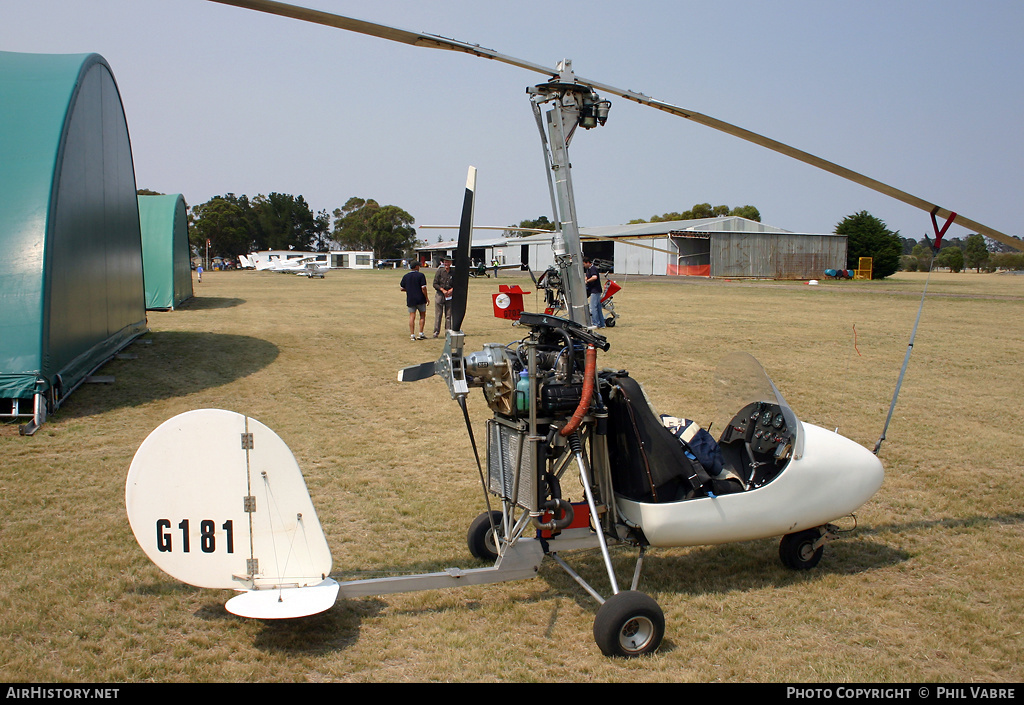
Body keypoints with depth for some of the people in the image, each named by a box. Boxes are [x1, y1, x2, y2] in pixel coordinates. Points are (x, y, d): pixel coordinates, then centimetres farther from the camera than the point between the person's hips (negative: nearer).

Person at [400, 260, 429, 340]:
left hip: (410, 300, 3)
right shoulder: (420, 275, -7)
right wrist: (426, 298, -4)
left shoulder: (406, 276, 5)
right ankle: (421, 334, 8)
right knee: (422, 315, 11)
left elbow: (402, 288, 7)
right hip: (420, 299, -3)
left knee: (412, 316, 3)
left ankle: (412, 335, -2)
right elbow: (423, 288, -13)